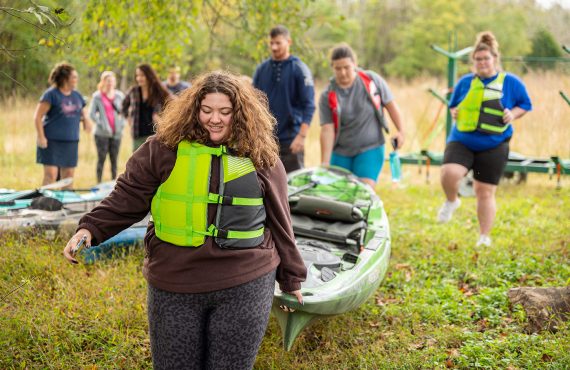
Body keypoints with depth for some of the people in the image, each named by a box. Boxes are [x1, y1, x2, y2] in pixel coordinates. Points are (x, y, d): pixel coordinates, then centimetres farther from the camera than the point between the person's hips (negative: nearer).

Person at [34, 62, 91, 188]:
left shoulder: (77, 95, 12)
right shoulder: (51, 94, -8)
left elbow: (82, 113, 24)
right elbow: (37, 117, -10)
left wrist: (85, 119, 0)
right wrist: (41, 137, -17)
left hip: (71, 141, 6)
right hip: (52, 141, -6)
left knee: (68, 175, 10)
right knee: (51, 174, -11)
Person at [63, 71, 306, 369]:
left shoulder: (261, 157, 2)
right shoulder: (165, 148, -1)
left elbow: (278, 222, 8)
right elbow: (127, 198, 1)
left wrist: (290, 278, 13)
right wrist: (90, 228, -14)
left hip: (245, 288, 0)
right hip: (175, 288, 0)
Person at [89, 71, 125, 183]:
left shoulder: (119, 96, 8)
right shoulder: (97, 96, 0)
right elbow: (92, 113, -3)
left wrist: (122, 124, -2)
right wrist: (101, 125, -10)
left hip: (116, 133, 3)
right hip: (102, 133, -3)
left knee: (114, 159, 5)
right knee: (101, 158, -1)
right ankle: (99, 182, 3)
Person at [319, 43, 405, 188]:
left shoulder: (372, 80, -5)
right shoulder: (328, 97, -5)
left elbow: (390, 105, 6)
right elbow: (327, 130, -10)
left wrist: (401, 131, 1)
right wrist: (325, 164, -16)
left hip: (370, 149, -1)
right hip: (340, 153, 2)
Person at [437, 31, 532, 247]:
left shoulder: (511, 82, 1)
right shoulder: (465, 82, 7)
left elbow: (525, 105, 10)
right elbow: (453, 105, 20)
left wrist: (513, 114, -10)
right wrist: (454, 112, -3)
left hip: (493, 146, -1)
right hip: (461, 141, 1)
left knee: (485, 192, 3)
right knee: (449, 174, -25)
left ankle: (484, 237, 19)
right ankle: (451, 201, 9)